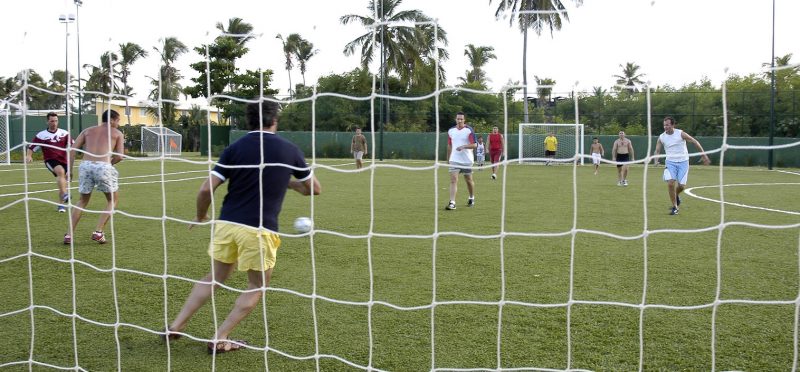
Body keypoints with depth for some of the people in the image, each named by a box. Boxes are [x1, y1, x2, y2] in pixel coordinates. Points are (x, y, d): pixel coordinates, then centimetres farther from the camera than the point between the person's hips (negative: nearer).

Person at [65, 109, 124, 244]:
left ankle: (69, 235, 17)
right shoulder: (117, 133, 16)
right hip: (103, 166, -4)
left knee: (83, 201, 24)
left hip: (85, 165, 4)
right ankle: (98, 232, 6)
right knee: (113, 200, 18)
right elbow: (119, 156, 5)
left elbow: (72, 150, 12)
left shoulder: (88, 131, 24)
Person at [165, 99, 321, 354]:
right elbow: (314, 189, 13)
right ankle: (220, 340, 14)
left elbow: (206, 189, -3)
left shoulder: (234, 148, 3)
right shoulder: (289, 150, 2)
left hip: (227, 224, 3)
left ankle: (175, 328, 24)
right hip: (259, 230, -3)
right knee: (257, 287, 16)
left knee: (214, 278, 22)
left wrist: (201, 216, 15)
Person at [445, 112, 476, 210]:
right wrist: (448, 158, 19)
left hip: (467, 160, -2)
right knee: (453, 180, -11)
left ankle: (471, 198, 35)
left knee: (469, 180, 10)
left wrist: (463, 146, -26)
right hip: (454, 160, 2)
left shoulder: (469, 130, -6)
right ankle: (452, 203, -15)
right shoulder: (451, 131, 7)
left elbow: (474, 145, -12)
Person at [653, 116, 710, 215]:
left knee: (681, 185, -6)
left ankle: (677, 195, 32)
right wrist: (656, 161, -14)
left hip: (683, 162, -1)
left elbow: (695, 142, -1)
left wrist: (704, 155, -1)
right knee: (670, 183, -17)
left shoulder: (681, 134, -10)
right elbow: (657, 151, 6)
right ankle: (674, 207, -3)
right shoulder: (661, 137, -3)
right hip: (670, 162, 1)